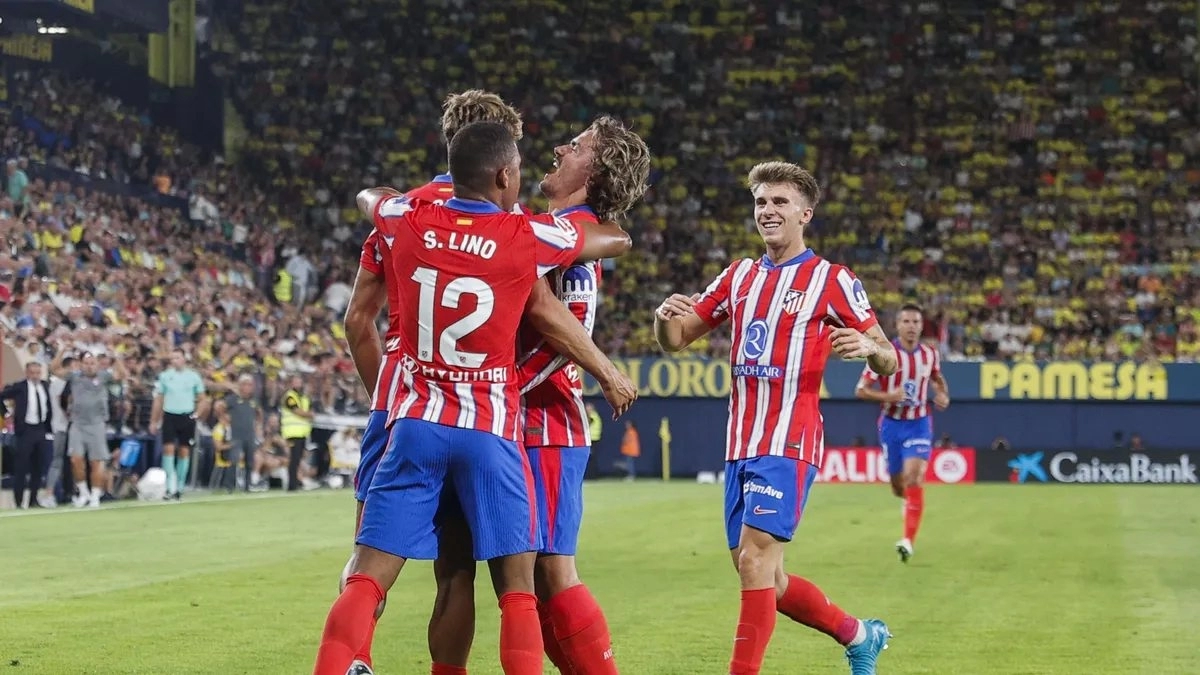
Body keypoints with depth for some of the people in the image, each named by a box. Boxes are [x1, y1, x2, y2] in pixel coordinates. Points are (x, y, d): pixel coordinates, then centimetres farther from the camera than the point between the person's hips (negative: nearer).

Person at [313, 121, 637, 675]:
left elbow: (371, 197, 28)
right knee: (517, 589, 5)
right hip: (490, 432, -2)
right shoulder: (529, 238, -6)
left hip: (416, 424, 2)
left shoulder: (404, 221, 1)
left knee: (366, 579, 1)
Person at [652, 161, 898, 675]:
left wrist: (868, 347, -26)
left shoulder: (831, 280, -2)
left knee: (754, 559, -19)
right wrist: (666, 316, -9)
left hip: (788, 444, -7)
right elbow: (675, 340, 15)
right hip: (740, 445, 7)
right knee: (765, 579, 11)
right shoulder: (739, 276, 14)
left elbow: (889, 362, -2)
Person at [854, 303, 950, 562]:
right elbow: (861, 390, -9)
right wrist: (887, 396, -25)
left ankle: (908, 541, -19)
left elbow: (937, 378, 21)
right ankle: (910, 501, 50)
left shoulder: (930, 354, -1)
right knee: (898, 486, 11)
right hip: (891, 424, 0)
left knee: (913, 478, -19)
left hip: (919, 424, 0)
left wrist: (943, 395, 0)